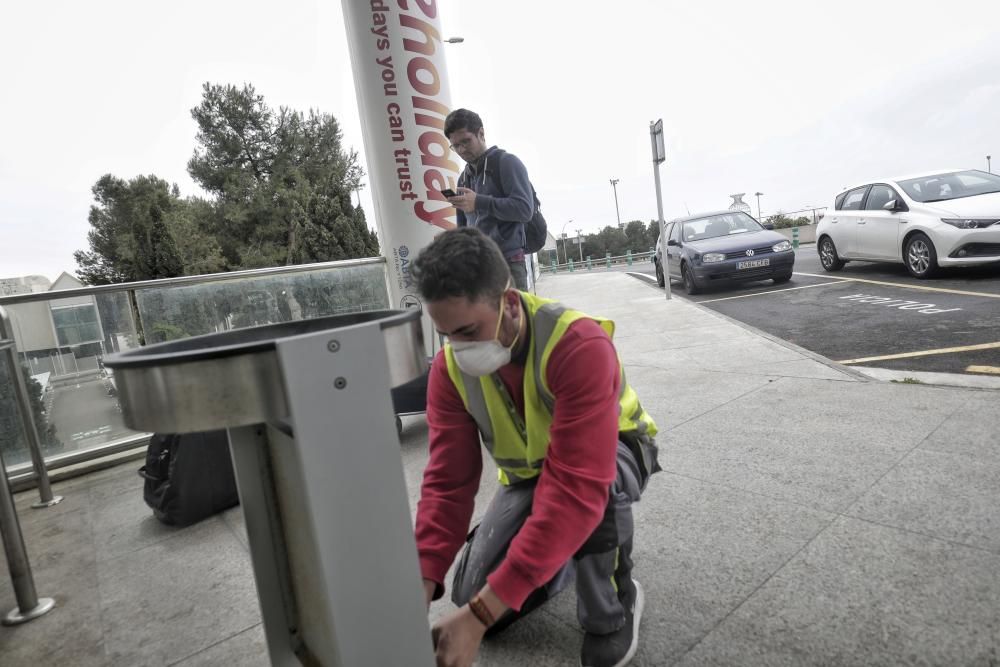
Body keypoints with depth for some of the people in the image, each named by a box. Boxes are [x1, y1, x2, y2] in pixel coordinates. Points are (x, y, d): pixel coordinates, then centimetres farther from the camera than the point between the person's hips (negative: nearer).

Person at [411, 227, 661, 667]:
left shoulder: (580, 345, -39)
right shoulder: (449, 368, -19)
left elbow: (577, 486, -45)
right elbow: (447, 482, -18)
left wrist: (480, 614, -45)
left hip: (611, 452, -4)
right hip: (527, 472, 5)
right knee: (473, 596, -3)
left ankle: (612, 610, -5)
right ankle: (568, 555, 22)